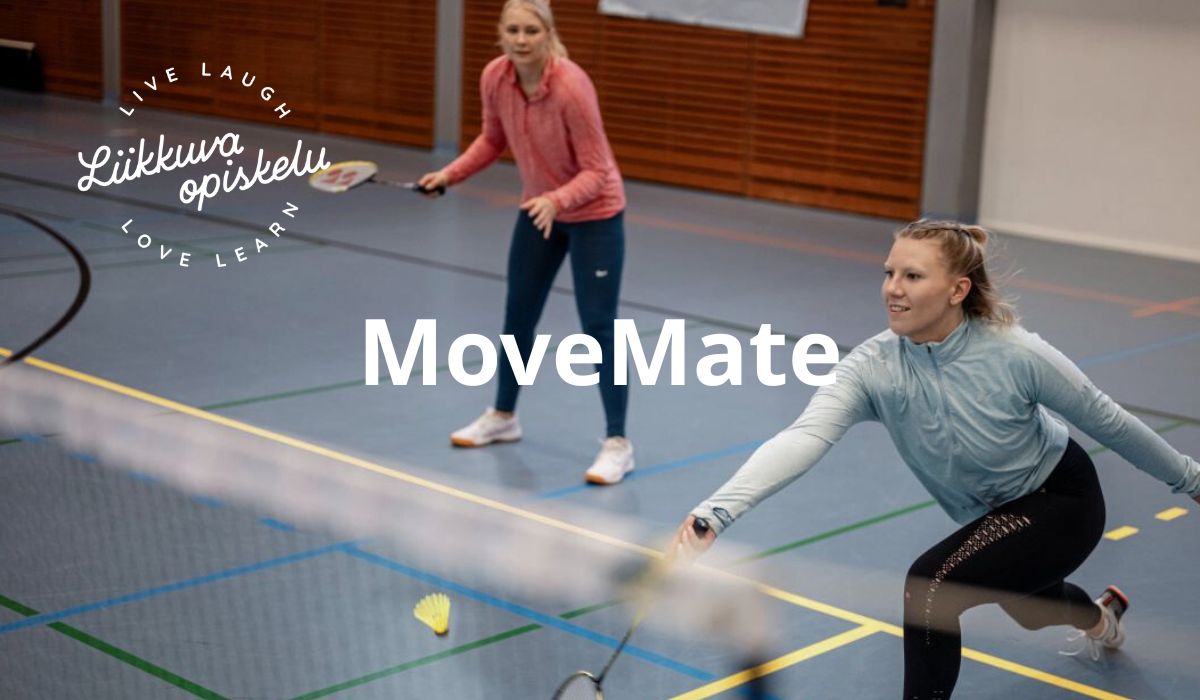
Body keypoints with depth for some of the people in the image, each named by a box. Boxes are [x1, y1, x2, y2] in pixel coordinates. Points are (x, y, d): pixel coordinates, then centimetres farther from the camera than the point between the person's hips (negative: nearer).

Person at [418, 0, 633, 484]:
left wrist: (556, 200, -40)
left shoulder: (571, 86, -29)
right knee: (517, 315, 16)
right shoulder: (494, 78, -13)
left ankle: (617, 444, 2)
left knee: (598, 329, -8)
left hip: (593, 215, -6)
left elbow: (595, 171, -25)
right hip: (537, 210, 6)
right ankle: (503, 416, 36)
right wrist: (449, 175, -2)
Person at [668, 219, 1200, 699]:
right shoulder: (872, 367, -27)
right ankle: (1102, 616, 72)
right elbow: (803, 437, -43)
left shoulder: (1015, 354, -32)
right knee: (1026, 608, 34)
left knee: (929, 585, -28)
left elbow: (1104, 419, -16)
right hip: (992, 515, 5)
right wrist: (714, 514, -59)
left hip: (1061, 502, -5)